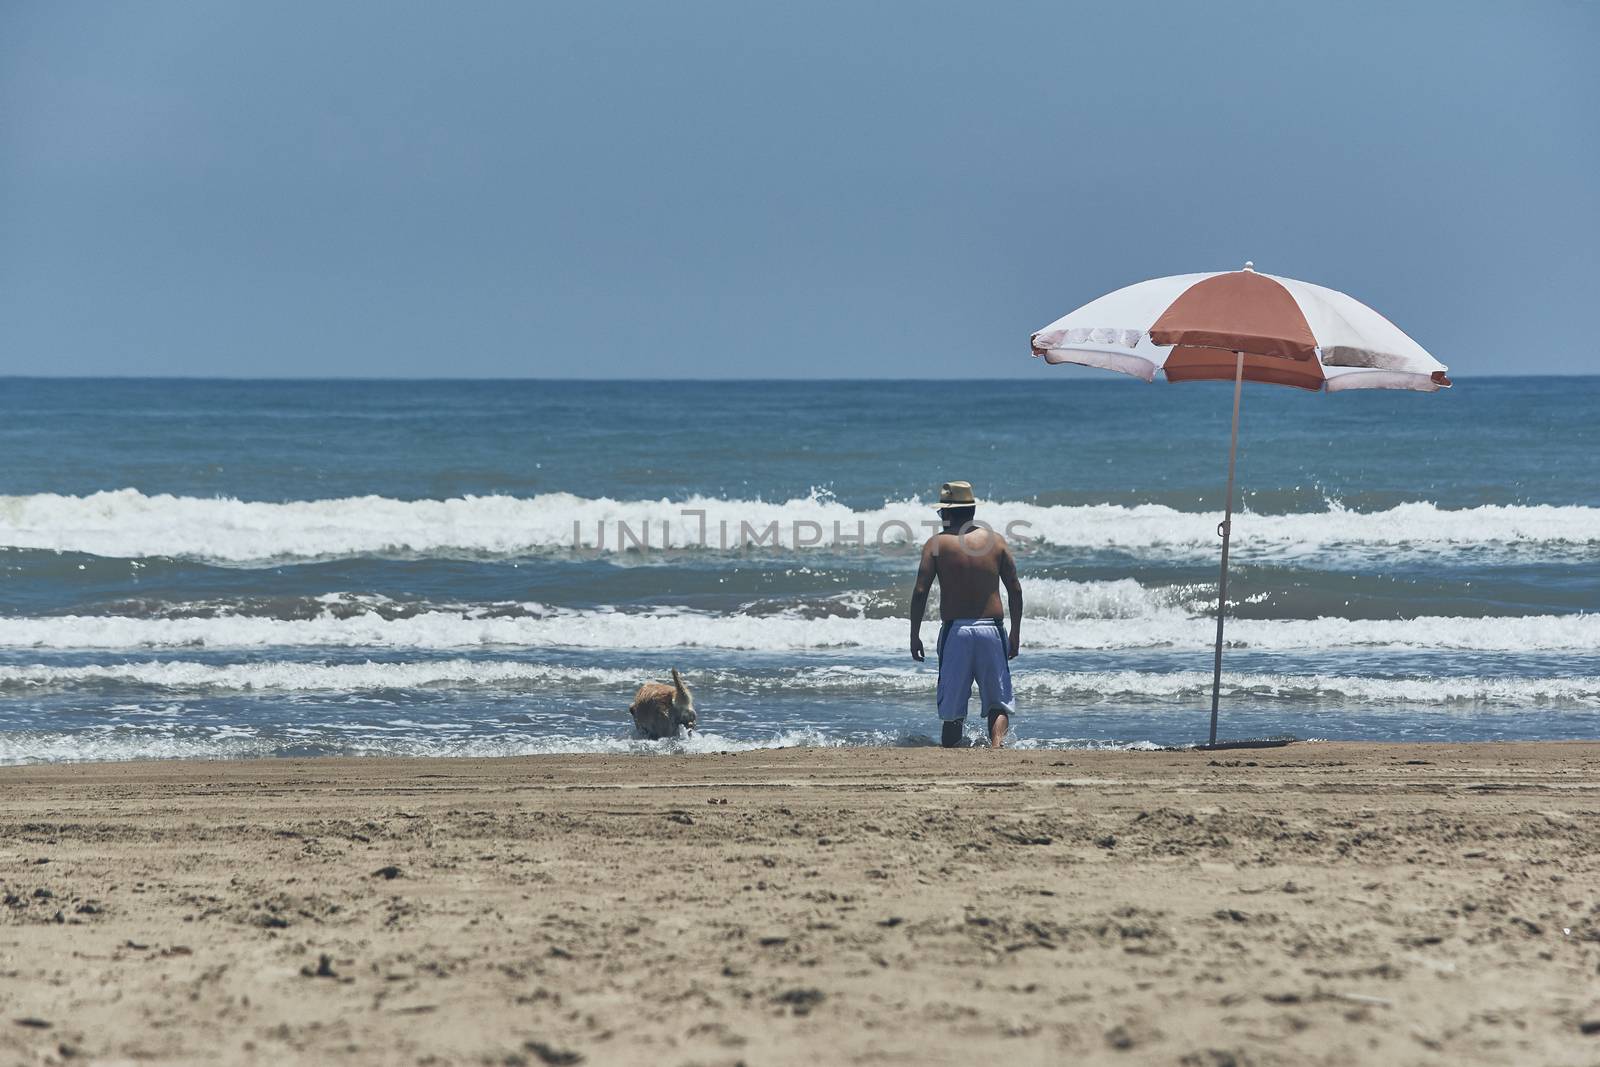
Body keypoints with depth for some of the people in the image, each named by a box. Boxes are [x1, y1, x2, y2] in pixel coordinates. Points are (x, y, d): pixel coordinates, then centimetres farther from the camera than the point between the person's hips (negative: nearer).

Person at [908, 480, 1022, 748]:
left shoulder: (937, 543, 0)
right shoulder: (995, 540, 6)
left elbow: (920, 591, -5)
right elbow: (1015, 589, 5)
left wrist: (914, 636, 2)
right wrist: (1015, 634, 13)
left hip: (955, 631, -1)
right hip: (992, 629, 1)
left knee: (952, 707, 8)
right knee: (998, 702, 5)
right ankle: (996, 743, -20)